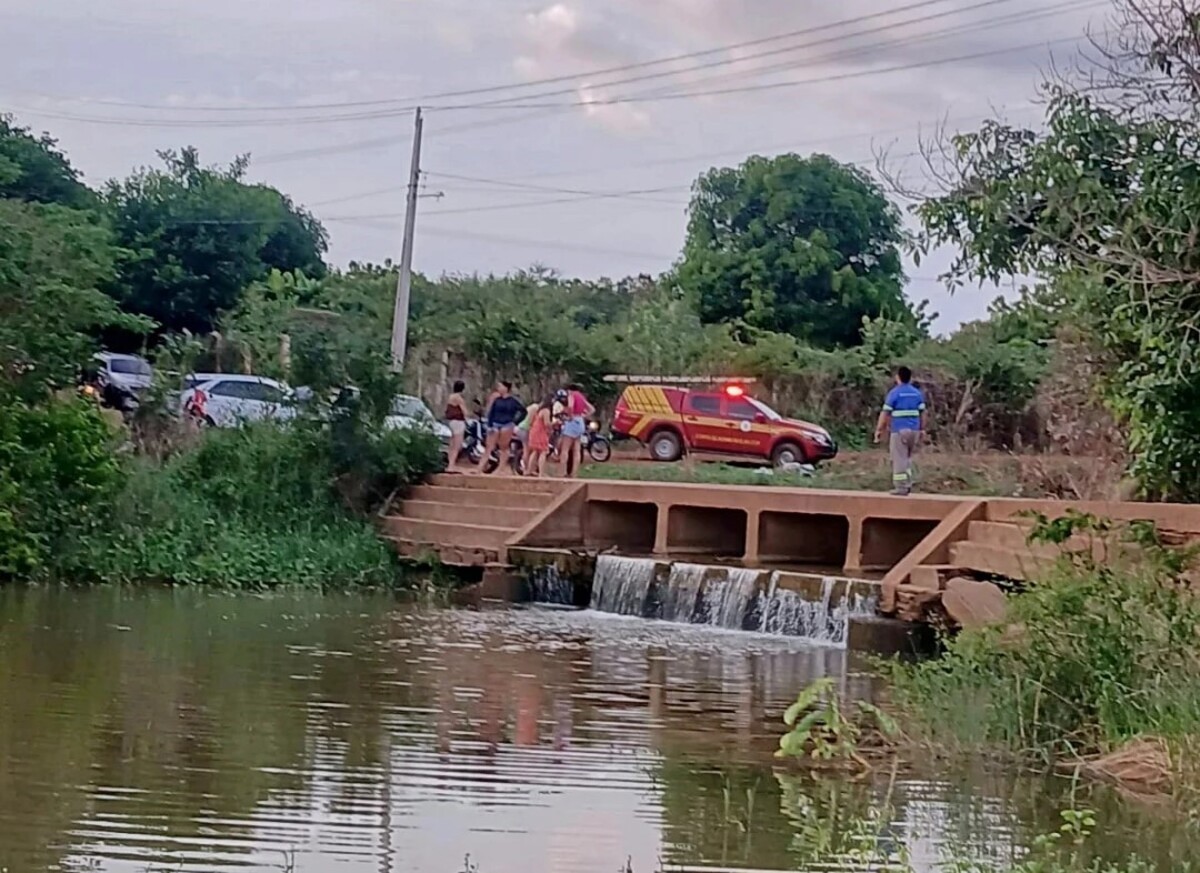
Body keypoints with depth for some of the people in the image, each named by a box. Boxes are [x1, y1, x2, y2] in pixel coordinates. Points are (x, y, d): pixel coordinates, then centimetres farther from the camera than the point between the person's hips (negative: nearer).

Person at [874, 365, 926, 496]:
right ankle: (908, 484, 15)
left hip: (899, 430, -5)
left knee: (899, 459, -2)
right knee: (907, 458, 19)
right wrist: (922, 430, 16)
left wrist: (879, 430, -1)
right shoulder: (917, 393, 9)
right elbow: (922, 413, 9)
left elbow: (885, 413, -6)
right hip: (914, 430, 5)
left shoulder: (894, 393, -5)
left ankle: (901, 487, -4)